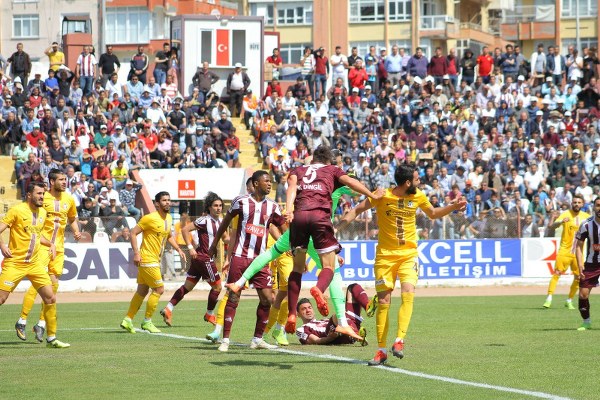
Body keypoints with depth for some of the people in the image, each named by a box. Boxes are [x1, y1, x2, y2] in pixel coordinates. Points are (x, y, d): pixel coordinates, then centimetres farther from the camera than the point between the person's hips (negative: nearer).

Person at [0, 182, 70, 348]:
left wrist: (50, 244, 12)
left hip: (34, 264, 6)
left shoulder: (42, 213, 11)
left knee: (51, 298, 1)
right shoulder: (17, 210, -10)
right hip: (15, 263, -6)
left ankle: (52, 338, 11)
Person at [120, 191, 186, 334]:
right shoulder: (150, 218, -16)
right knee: (159, 289, -8)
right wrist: (136, 253, -21)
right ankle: (147, 322, 3)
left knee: (142, 291, 12)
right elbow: (133, 233, -14)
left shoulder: (168, 218, 10)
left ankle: (128, 320, 19)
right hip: (147, 259, -9)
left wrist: (178, 249, 14)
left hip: (155, 260, 9)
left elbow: (169, 236, 27)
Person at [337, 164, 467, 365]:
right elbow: (357, 210, -1)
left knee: (408, 294, -21)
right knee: (383, 301, -2)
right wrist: (337, 227, -15)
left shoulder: (418, 196, 1)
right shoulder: (382, 196, -11)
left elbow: (433, 213, 21)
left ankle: (399, 341, -18)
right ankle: (382, 350, 6)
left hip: (409, 254, 2)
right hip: (385, 255, -2)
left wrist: (453, 207, 7)